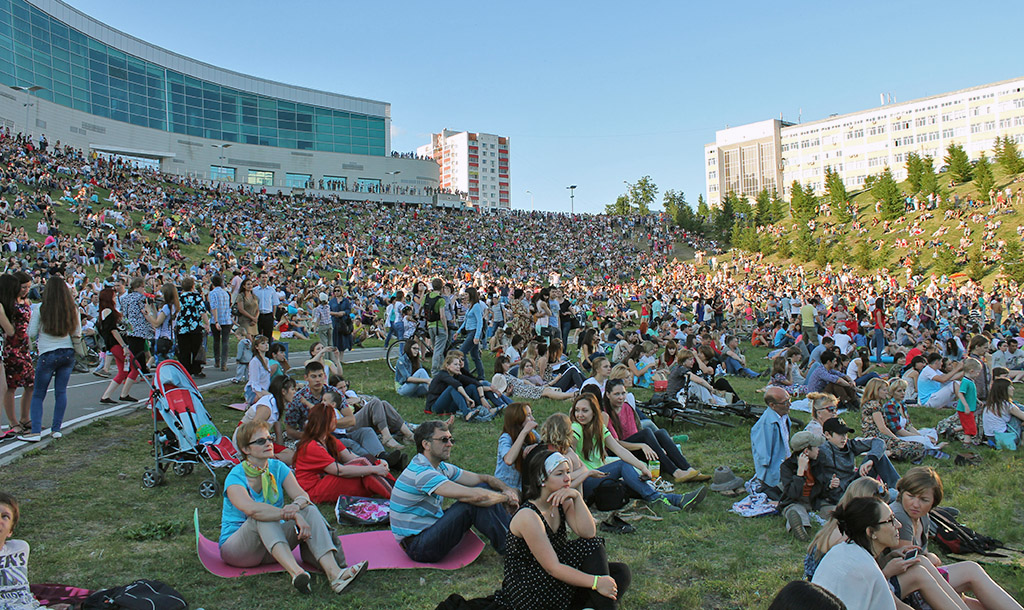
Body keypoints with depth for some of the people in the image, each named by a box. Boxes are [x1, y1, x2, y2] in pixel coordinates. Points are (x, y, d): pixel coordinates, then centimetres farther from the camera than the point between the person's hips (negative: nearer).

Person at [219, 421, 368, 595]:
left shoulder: (278, 468, 3)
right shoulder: (235, 477, -14)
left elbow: (302, 495, -12)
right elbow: (251, 509, -35)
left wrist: (296, 505, -36)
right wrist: (292, 515, -42)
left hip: (272, 549, 5)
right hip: (235, 547, -4)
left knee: (308, 509, -20)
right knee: (262, 516, -34)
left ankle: (334, 573, -42)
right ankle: (295, 572, -54)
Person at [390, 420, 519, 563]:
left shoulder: (441, 467, 7)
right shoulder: (421, 472, -25)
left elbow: (482, 478, 10)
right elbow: (473, 495, -31)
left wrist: (506, 488, -10)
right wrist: (506, 498, -16)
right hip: (418, 546, -10)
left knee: (483, 488, -1)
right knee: (474, 502, -24)